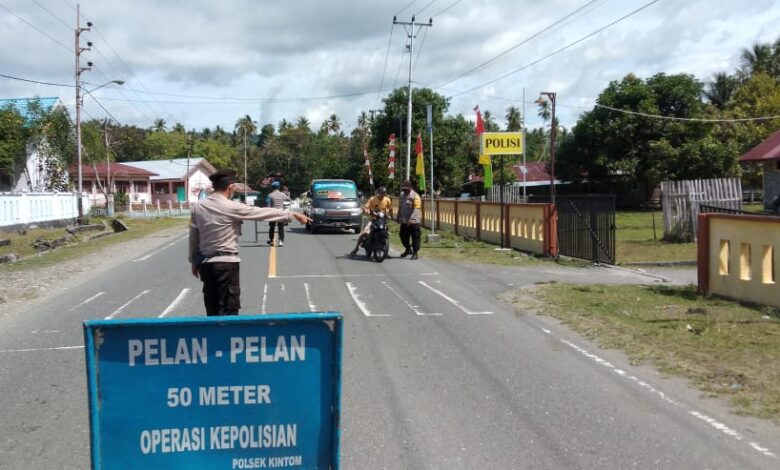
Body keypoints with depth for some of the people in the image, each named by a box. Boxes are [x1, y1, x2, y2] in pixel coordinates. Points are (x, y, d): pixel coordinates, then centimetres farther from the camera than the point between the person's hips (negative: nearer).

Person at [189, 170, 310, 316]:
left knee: (212, 312, 12)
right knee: (228, 311, 0)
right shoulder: (231, 207, -14)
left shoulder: (198, 207, 3)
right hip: (226, 263, -6)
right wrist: (292, 214, -4)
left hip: (206, 263, 6)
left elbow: (193, 237, 10)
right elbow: (263, 213, -11)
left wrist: (194, 261, 21)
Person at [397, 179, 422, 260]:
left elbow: (416, 209, -20)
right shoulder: (402, 195, 13)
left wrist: (411, 219, -29)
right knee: (403, 236, 12)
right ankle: (408, 249, 33)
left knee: (415, 238, -3)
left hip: (413, 221, -7)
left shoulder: (415, 196, -11)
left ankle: (415, 253, 5)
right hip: (404, 221, 7)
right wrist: (398, 217, 22)